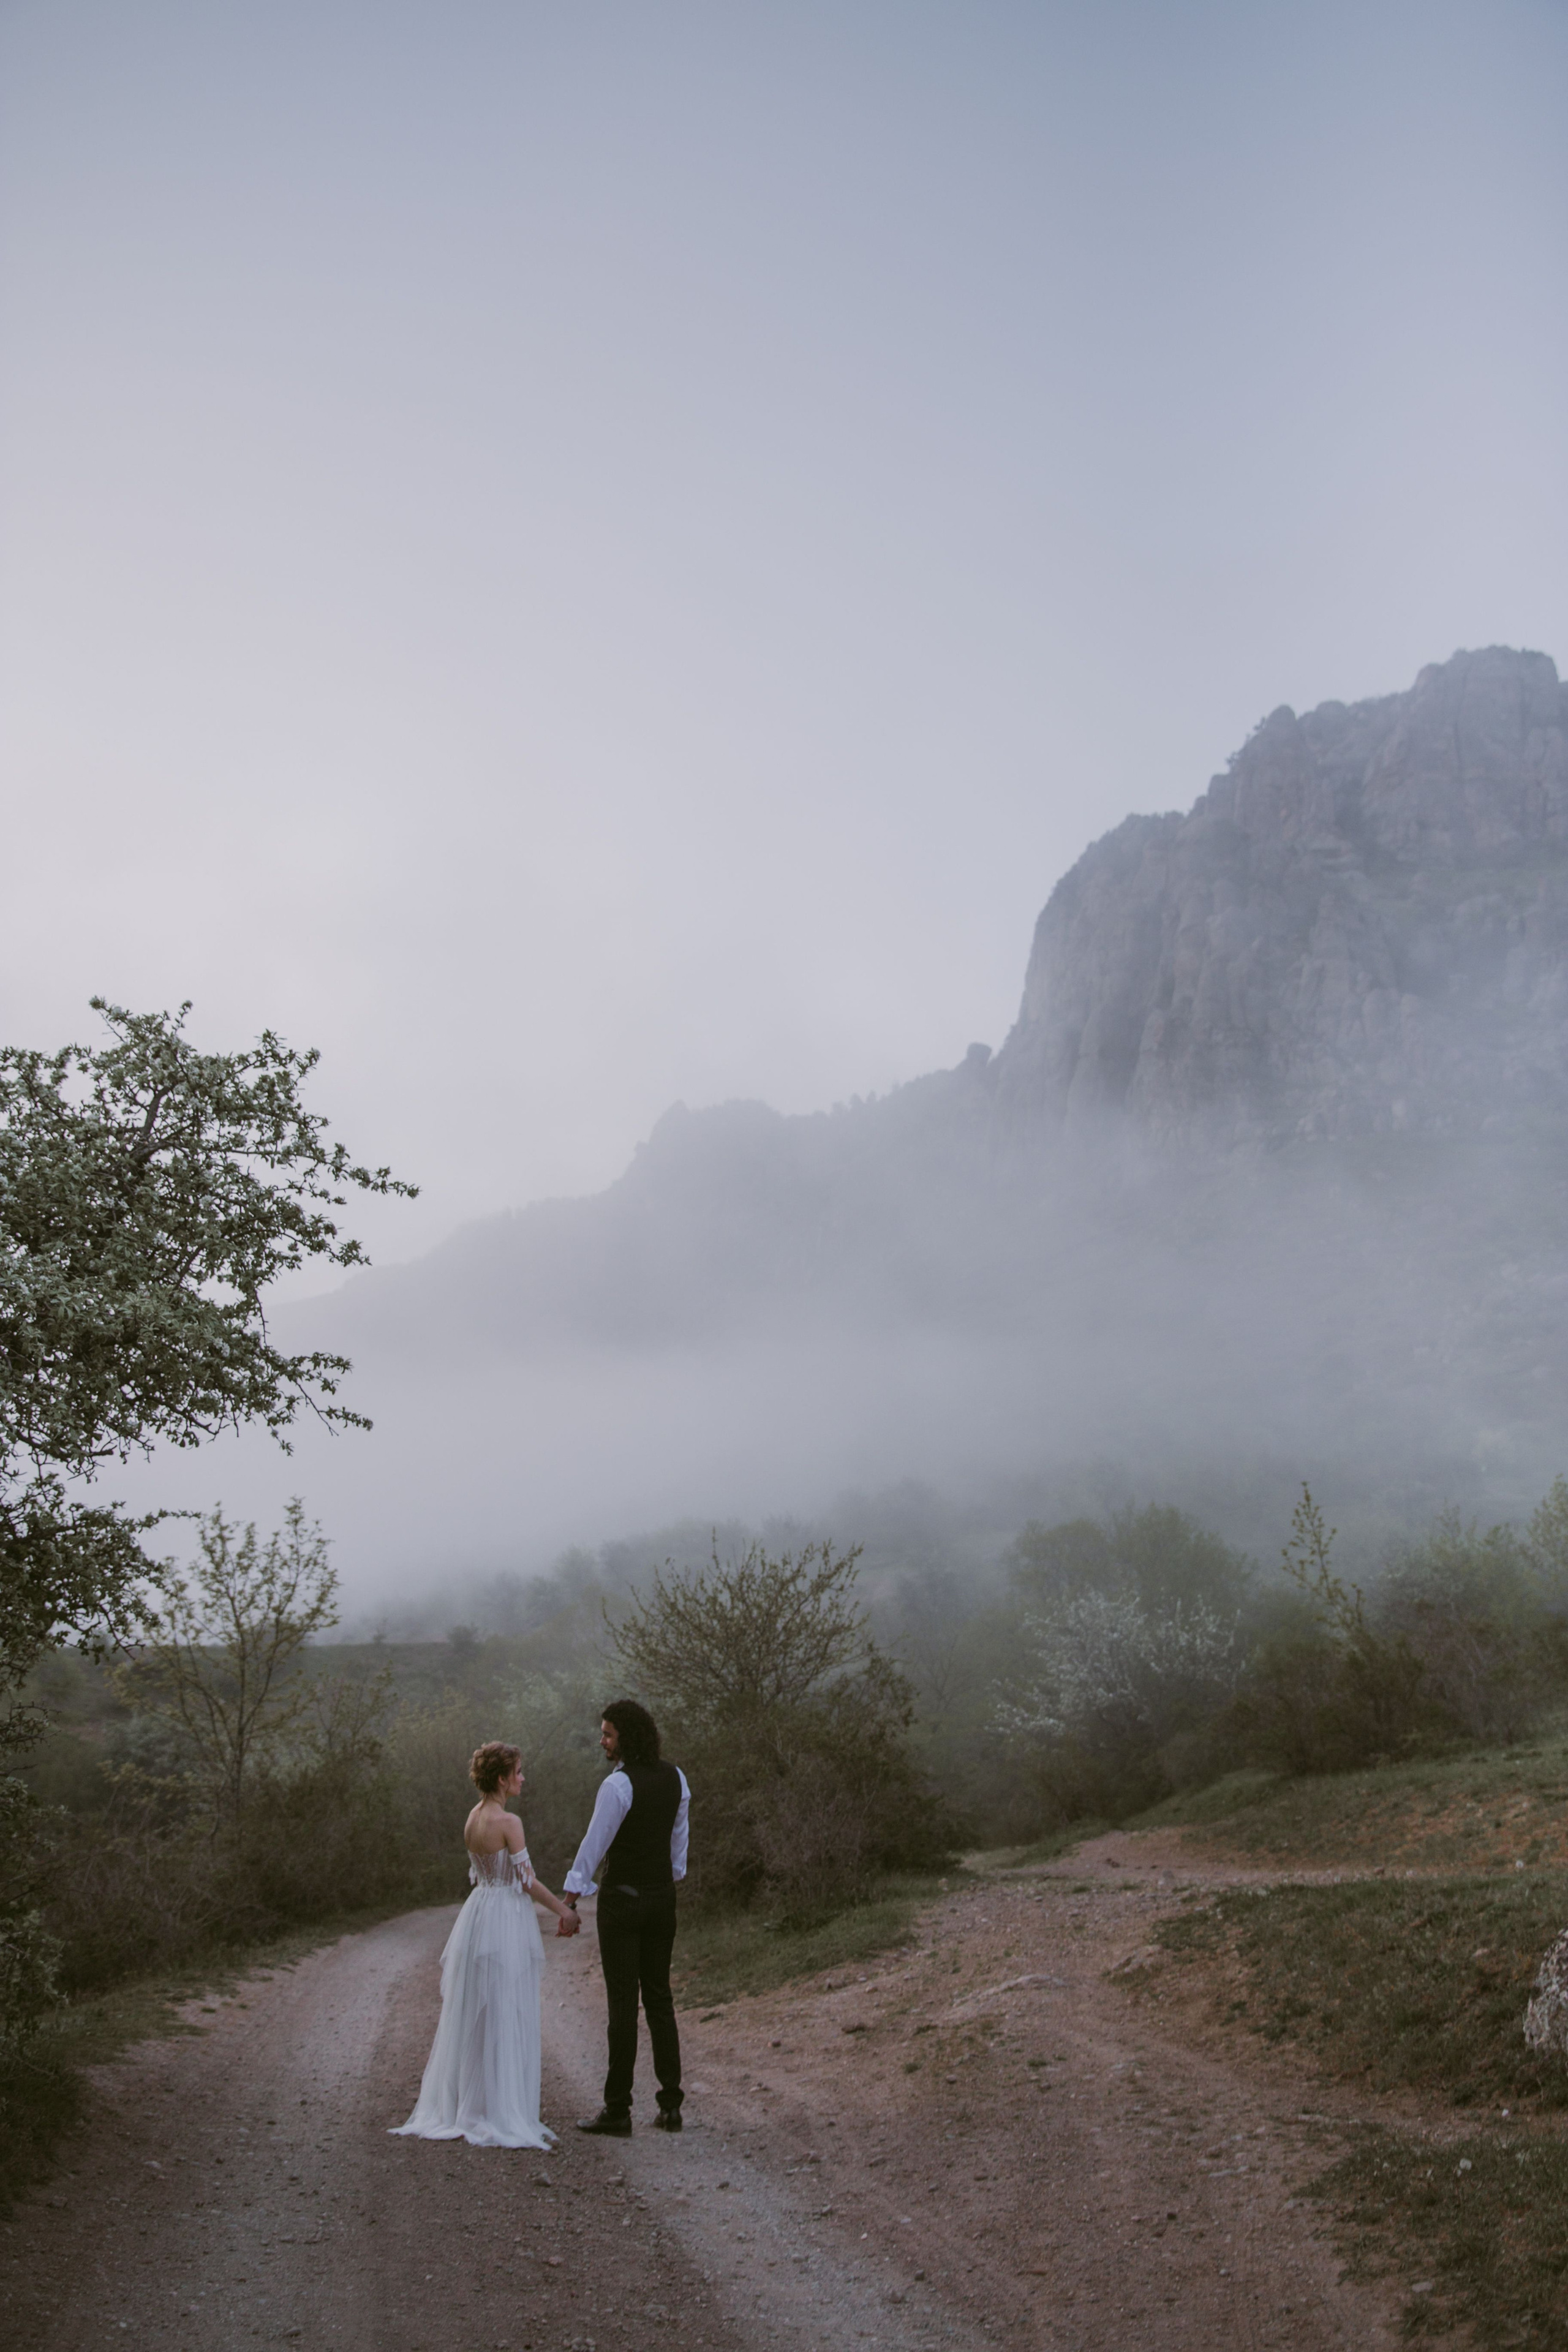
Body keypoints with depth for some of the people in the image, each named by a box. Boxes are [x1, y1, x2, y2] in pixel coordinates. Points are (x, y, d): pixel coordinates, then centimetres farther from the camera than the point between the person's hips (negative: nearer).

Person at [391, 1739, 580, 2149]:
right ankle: (500, 2113, 4)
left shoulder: (473, 1819, 7)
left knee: (472, 2018, 15)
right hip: (507, 1920, -8)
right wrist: (562, 1909, -4)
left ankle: (459, 2107, 22)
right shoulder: (508, 1822, -17)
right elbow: (527, 1880, -16)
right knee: (504, 2020, -1)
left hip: (478, 1914, 8)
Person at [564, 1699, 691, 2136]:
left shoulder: (618, 1785, -16)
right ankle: (670, 2105, 11)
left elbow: (594, 1845, -14)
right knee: (660, 1998, 11)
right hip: (663, 1897, 7)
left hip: (623, 1899, -7)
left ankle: (617, 2110, 1)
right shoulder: (675, 1778, 6)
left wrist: (569, 1902, -10)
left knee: (623, 2002, -3)